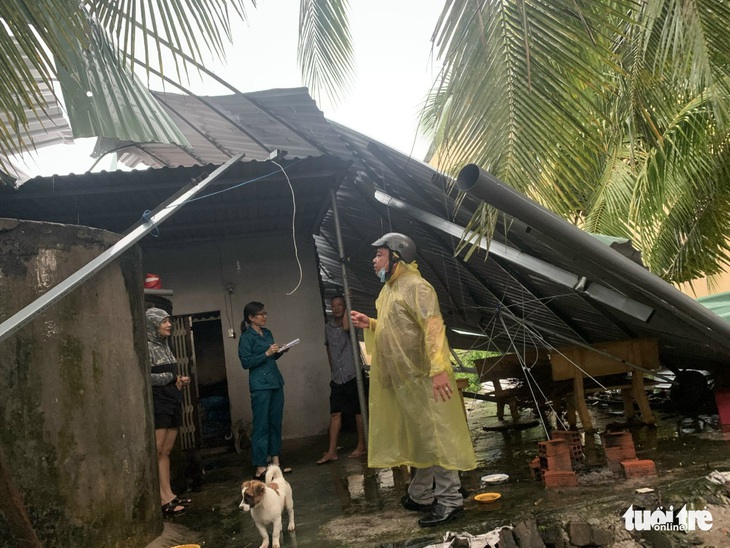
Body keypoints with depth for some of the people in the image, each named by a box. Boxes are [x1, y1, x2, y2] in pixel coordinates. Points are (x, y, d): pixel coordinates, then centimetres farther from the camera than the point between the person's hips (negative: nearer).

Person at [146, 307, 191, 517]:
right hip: (157, 404, -8)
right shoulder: (146, 346, -10)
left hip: (173, 403, 8)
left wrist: (180, 380, 4)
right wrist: (172, 377, -10)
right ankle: (162, 499, -1)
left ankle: (168, 495, 13)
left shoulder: (164, 345, 15)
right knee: (156, 453, -4)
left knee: (165, 452, 10)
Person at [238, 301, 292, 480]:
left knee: (276, 423, 10)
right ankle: (260, 468, -1)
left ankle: (275, 462, 18)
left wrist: (280, 352, 3)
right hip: (260, 385, -7)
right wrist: (266, 353, -18)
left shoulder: (267, 333, 13)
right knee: (261, 425, -5)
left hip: (276, 382, 7)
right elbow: (246, 362, -14)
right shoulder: (247, 337, -8)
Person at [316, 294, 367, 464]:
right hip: (337, 378, 5)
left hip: (353, 375, -4)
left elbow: (346, 327, -28)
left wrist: (348, 304, -17)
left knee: (358, 411, 4)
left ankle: (361, 446, 15)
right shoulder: (328, 327, 10)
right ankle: (332, 451, 2)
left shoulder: (350, 322, -4)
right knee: (335, 413, 2)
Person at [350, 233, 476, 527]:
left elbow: (433, 326, -24)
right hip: (401, 380, 10)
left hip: (422, 378, -10)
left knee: (435, 436, -5)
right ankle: (421, 495, 27)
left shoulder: (415, 286, -14)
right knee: (417, 437, 16)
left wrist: (439, 368, -31)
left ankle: (450, 500, 2)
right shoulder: (390, 289, 17)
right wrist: (370, 323, 11)